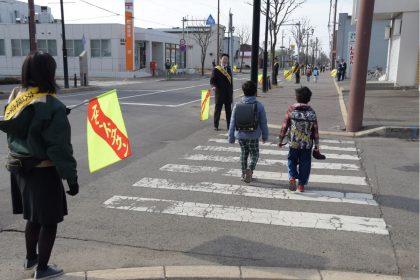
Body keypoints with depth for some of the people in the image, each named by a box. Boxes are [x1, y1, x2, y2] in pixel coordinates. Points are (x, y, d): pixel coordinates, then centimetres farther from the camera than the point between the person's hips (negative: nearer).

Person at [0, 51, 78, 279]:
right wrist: (71, 178, -13)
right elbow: (60, 148, -21)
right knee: (49, 221, 10)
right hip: (43, 172, -7)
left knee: (33, 217, 25)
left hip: (19, 168, 8)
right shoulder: (52, 107, -21)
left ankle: (30, 258, 43)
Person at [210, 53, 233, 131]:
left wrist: (231, 92, 10)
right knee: (217, 110, 6)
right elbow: (212, 81, -7)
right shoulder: (216, 69, -5)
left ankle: (229, 126, 15)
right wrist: (218, 87, -20)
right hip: (219, 93, -5)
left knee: (229, 111, 8)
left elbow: (230, 81, 14)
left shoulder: (229, 69, 12)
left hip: (228, 94, 5)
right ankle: (216, 126, 16)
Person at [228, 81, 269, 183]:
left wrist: (231, 137, 6)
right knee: (254, 155, 12)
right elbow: (263, 123, -3)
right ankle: (249, 169, -15)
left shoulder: (237, 106, -4)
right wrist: (265, 136, 10)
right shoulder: (259, 106, -8)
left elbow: (233, 123, -2)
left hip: (240, 135, 3)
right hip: (253, 136, -2)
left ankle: (244, 173, 29)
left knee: (244, 153, 21)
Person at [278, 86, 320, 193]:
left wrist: (280, 140, 7)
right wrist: (317, 146, 5)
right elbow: (315, 131, -2)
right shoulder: (311, 112, -4)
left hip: (293, 143, -1)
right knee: (304, 163, 12)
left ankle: (292, 176, -3)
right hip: (307, 144, 1)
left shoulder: (291, 110, -7)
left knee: (292, 160, 19)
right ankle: (301, 184, 17)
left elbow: (284, 127, -5)